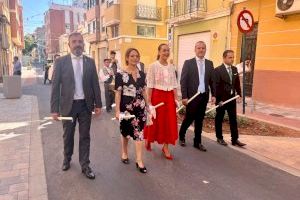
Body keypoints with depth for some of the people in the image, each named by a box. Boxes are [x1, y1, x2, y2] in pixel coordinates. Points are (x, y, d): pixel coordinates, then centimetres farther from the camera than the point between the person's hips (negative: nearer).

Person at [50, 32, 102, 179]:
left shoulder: (90, 62, 3)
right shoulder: (61, 62, -4)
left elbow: (95, 84, 4)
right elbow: (55, 86, -5)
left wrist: (98, 104, 1)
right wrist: (54, 109, -9)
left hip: (86, 104, 1)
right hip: (68, 105, -1)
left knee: (85, 136, 8)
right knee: (68, 135, 16)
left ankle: (85, 165, 22)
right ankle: (67, 159, 41)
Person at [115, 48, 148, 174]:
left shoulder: (142, 74, 6)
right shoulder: (121, 74, -8)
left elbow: (143, 91, 12)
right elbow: (118, 93, -9)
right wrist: (117, 110, -11)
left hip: (140, 107, 3)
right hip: (126, 107, -3)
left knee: (139, 133, 1)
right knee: (126, 131, 14)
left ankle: (139, 160, 10)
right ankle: (124, 153, 38)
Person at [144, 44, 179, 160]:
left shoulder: (171, 67, 9)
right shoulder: (153, 66, -6)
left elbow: (174, 84, 10)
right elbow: (150, 84, -8)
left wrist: (175, 99, 4)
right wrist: (149, 100, -11)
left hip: (169, 96, 5)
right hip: (157, 95, -4)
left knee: (169, 121, 4)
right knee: (155, 120, 8)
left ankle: (166, 147, 15)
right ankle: (148, 140, 35)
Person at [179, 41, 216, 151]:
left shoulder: (209, 63, 8)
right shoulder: (188, 63, -4)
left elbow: (212, 81, 10)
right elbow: (183, 81, -8)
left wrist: (213, 95, 4)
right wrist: (184, 97, -13)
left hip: (204, 96, 4)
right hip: (192, 96, -4)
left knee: (200, 120, 10)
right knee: (189, 118, 4)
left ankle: (197, 142, 22)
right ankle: (181, 136, 30)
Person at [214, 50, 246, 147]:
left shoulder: (235, 69, 8)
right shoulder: (218, 70, -11)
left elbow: (237, 83, 12)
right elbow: (216, 86, -13)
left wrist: (239, 95, 4)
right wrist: (218, 99, -16)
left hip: (232, 98, 6)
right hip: (221, 99, -5)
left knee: (233, 119, 7)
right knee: (219, 119, 8)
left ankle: (235, 139, 15)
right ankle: (219, 138, 22)